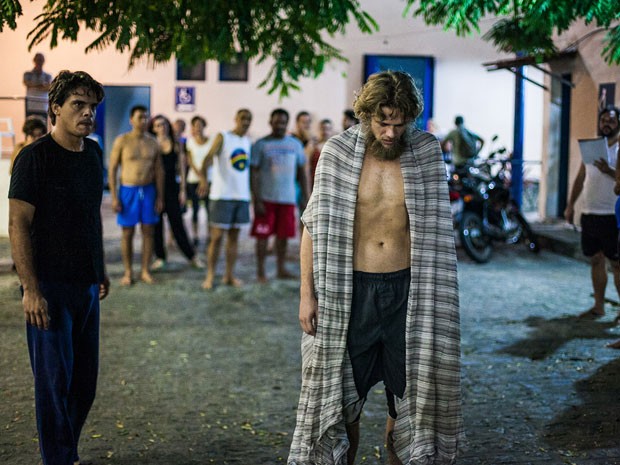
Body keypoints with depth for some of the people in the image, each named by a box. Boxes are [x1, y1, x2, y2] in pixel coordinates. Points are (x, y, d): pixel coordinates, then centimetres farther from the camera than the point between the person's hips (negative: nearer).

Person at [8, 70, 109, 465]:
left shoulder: (93, 154, 9)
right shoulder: (34, 157, -12)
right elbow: (19, 225, -14)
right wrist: (31, 288, -19)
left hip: (86, 285, 7)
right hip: (50, 287, -7)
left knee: (85, 379, 13)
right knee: (54, 379, 0)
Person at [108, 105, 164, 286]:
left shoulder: (152, 142, 4)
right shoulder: (122, 141, -5)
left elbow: (159, 171, 8)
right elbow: (112, 169, -4)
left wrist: (160, 197, 3)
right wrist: (114, 197, -10)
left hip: (148, 190, 3)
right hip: (128, 191, -3)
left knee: (149, 231, 4)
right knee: (127, 233, 3)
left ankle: (145, 271, 14)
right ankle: (128, 272, 12)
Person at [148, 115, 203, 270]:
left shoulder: (176, 145, 4)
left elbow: (181, 169, 6)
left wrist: (182, 190, 2)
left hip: (171, 188, 0)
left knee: (177, 223, 0)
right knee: (157, 224, 4)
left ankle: (192, 256, 9)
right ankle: (160, 257, 14)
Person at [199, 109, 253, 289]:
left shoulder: (248, 142, 12)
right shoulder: (223, 137, -5)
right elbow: (209, 157, -21)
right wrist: (204, 178, -39)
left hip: (242, 196, 5)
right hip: (222, 195, -5)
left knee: (234, 235, 8)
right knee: (217, 236, -3)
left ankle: (229, 275, 14)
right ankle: (210, 276, 4)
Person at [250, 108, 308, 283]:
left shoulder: (295, 144, 9)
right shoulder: (261, 145, -2)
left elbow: (301, 171, 14)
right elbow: (254, 173, -5)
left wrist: (305, 196, 7)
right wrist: (257, 201, -11)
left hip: (288, 198, 3)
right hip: (266, 198, -3)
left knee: (283, 235, 7)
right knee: (263, 235, -1)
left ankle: (281, 269, 19)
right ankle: (260, 271, 7)